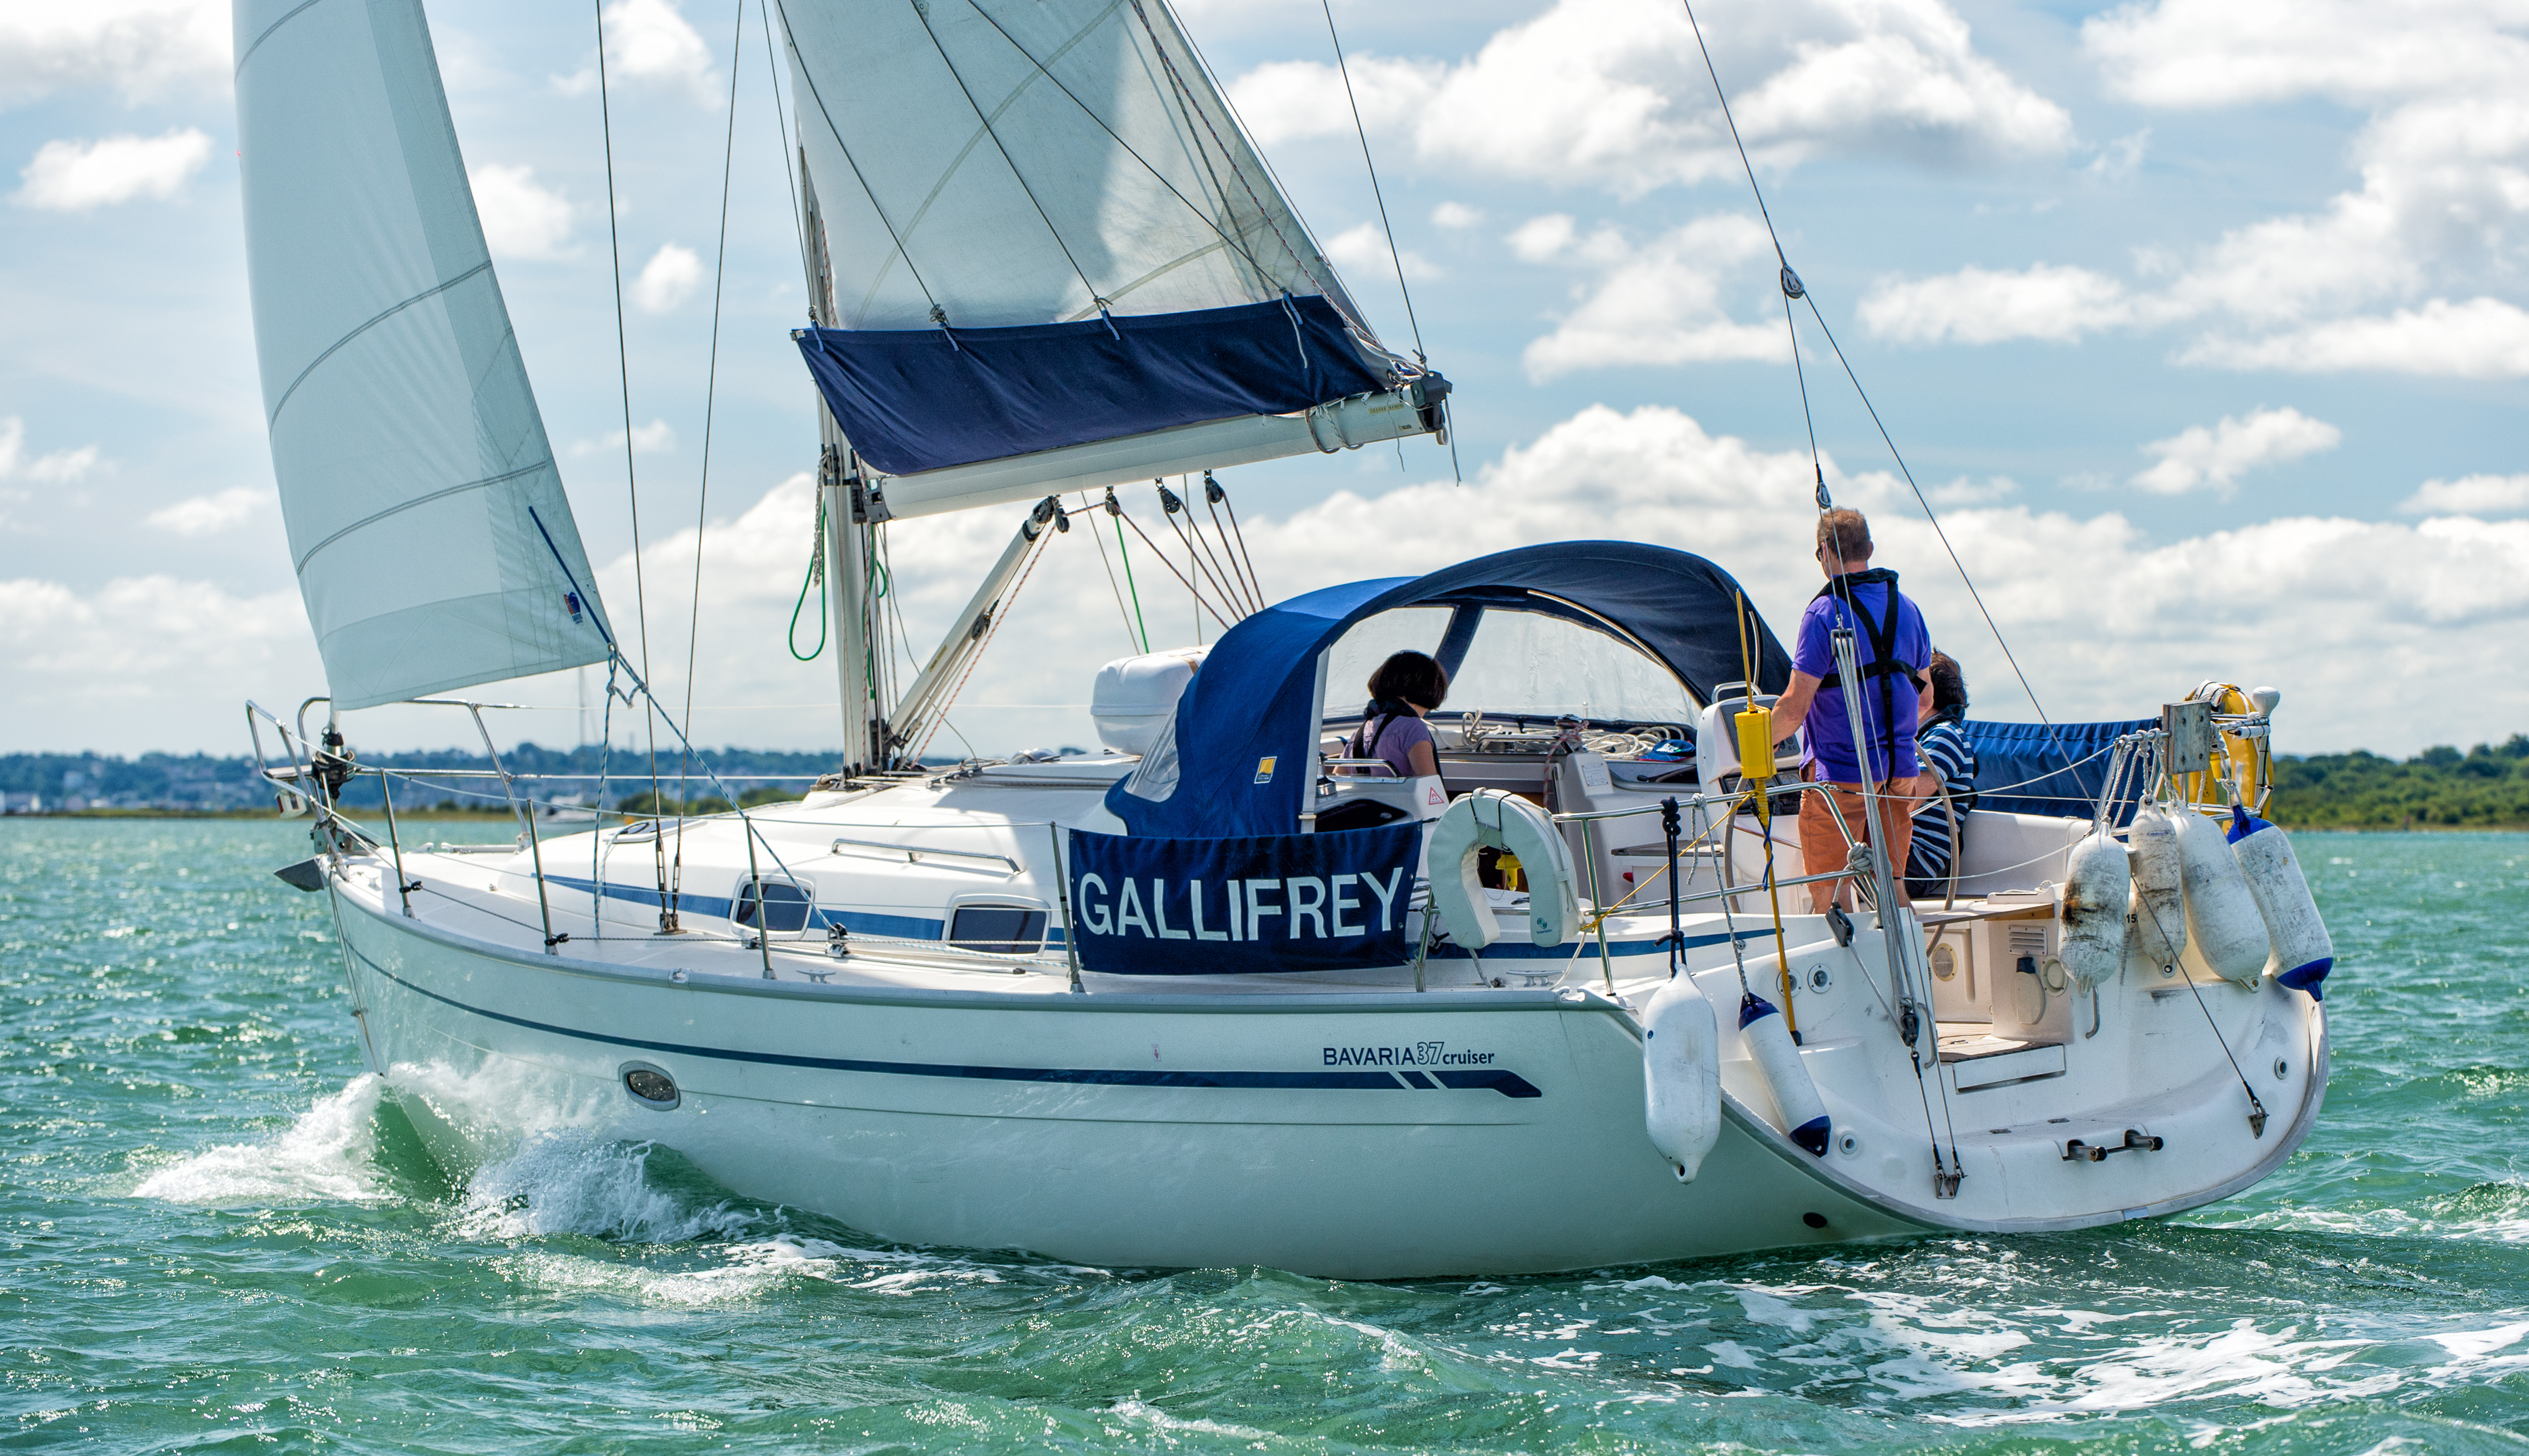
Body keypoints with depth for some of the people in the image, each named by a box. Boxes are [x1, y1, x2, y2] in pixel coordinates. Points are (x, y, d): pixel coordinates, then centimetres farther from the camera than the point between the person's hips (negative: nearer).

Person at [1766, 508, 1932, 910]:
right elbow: (1923, 699, 19)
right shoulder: (1908, 609, 9)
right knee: (1892, 885, 12)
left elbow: (1795, 707, -16)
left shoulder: (1825, 613, -13)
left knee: (1829, 892, -1)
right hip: (1899, 771, 7)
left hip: (1840, 774, -6)